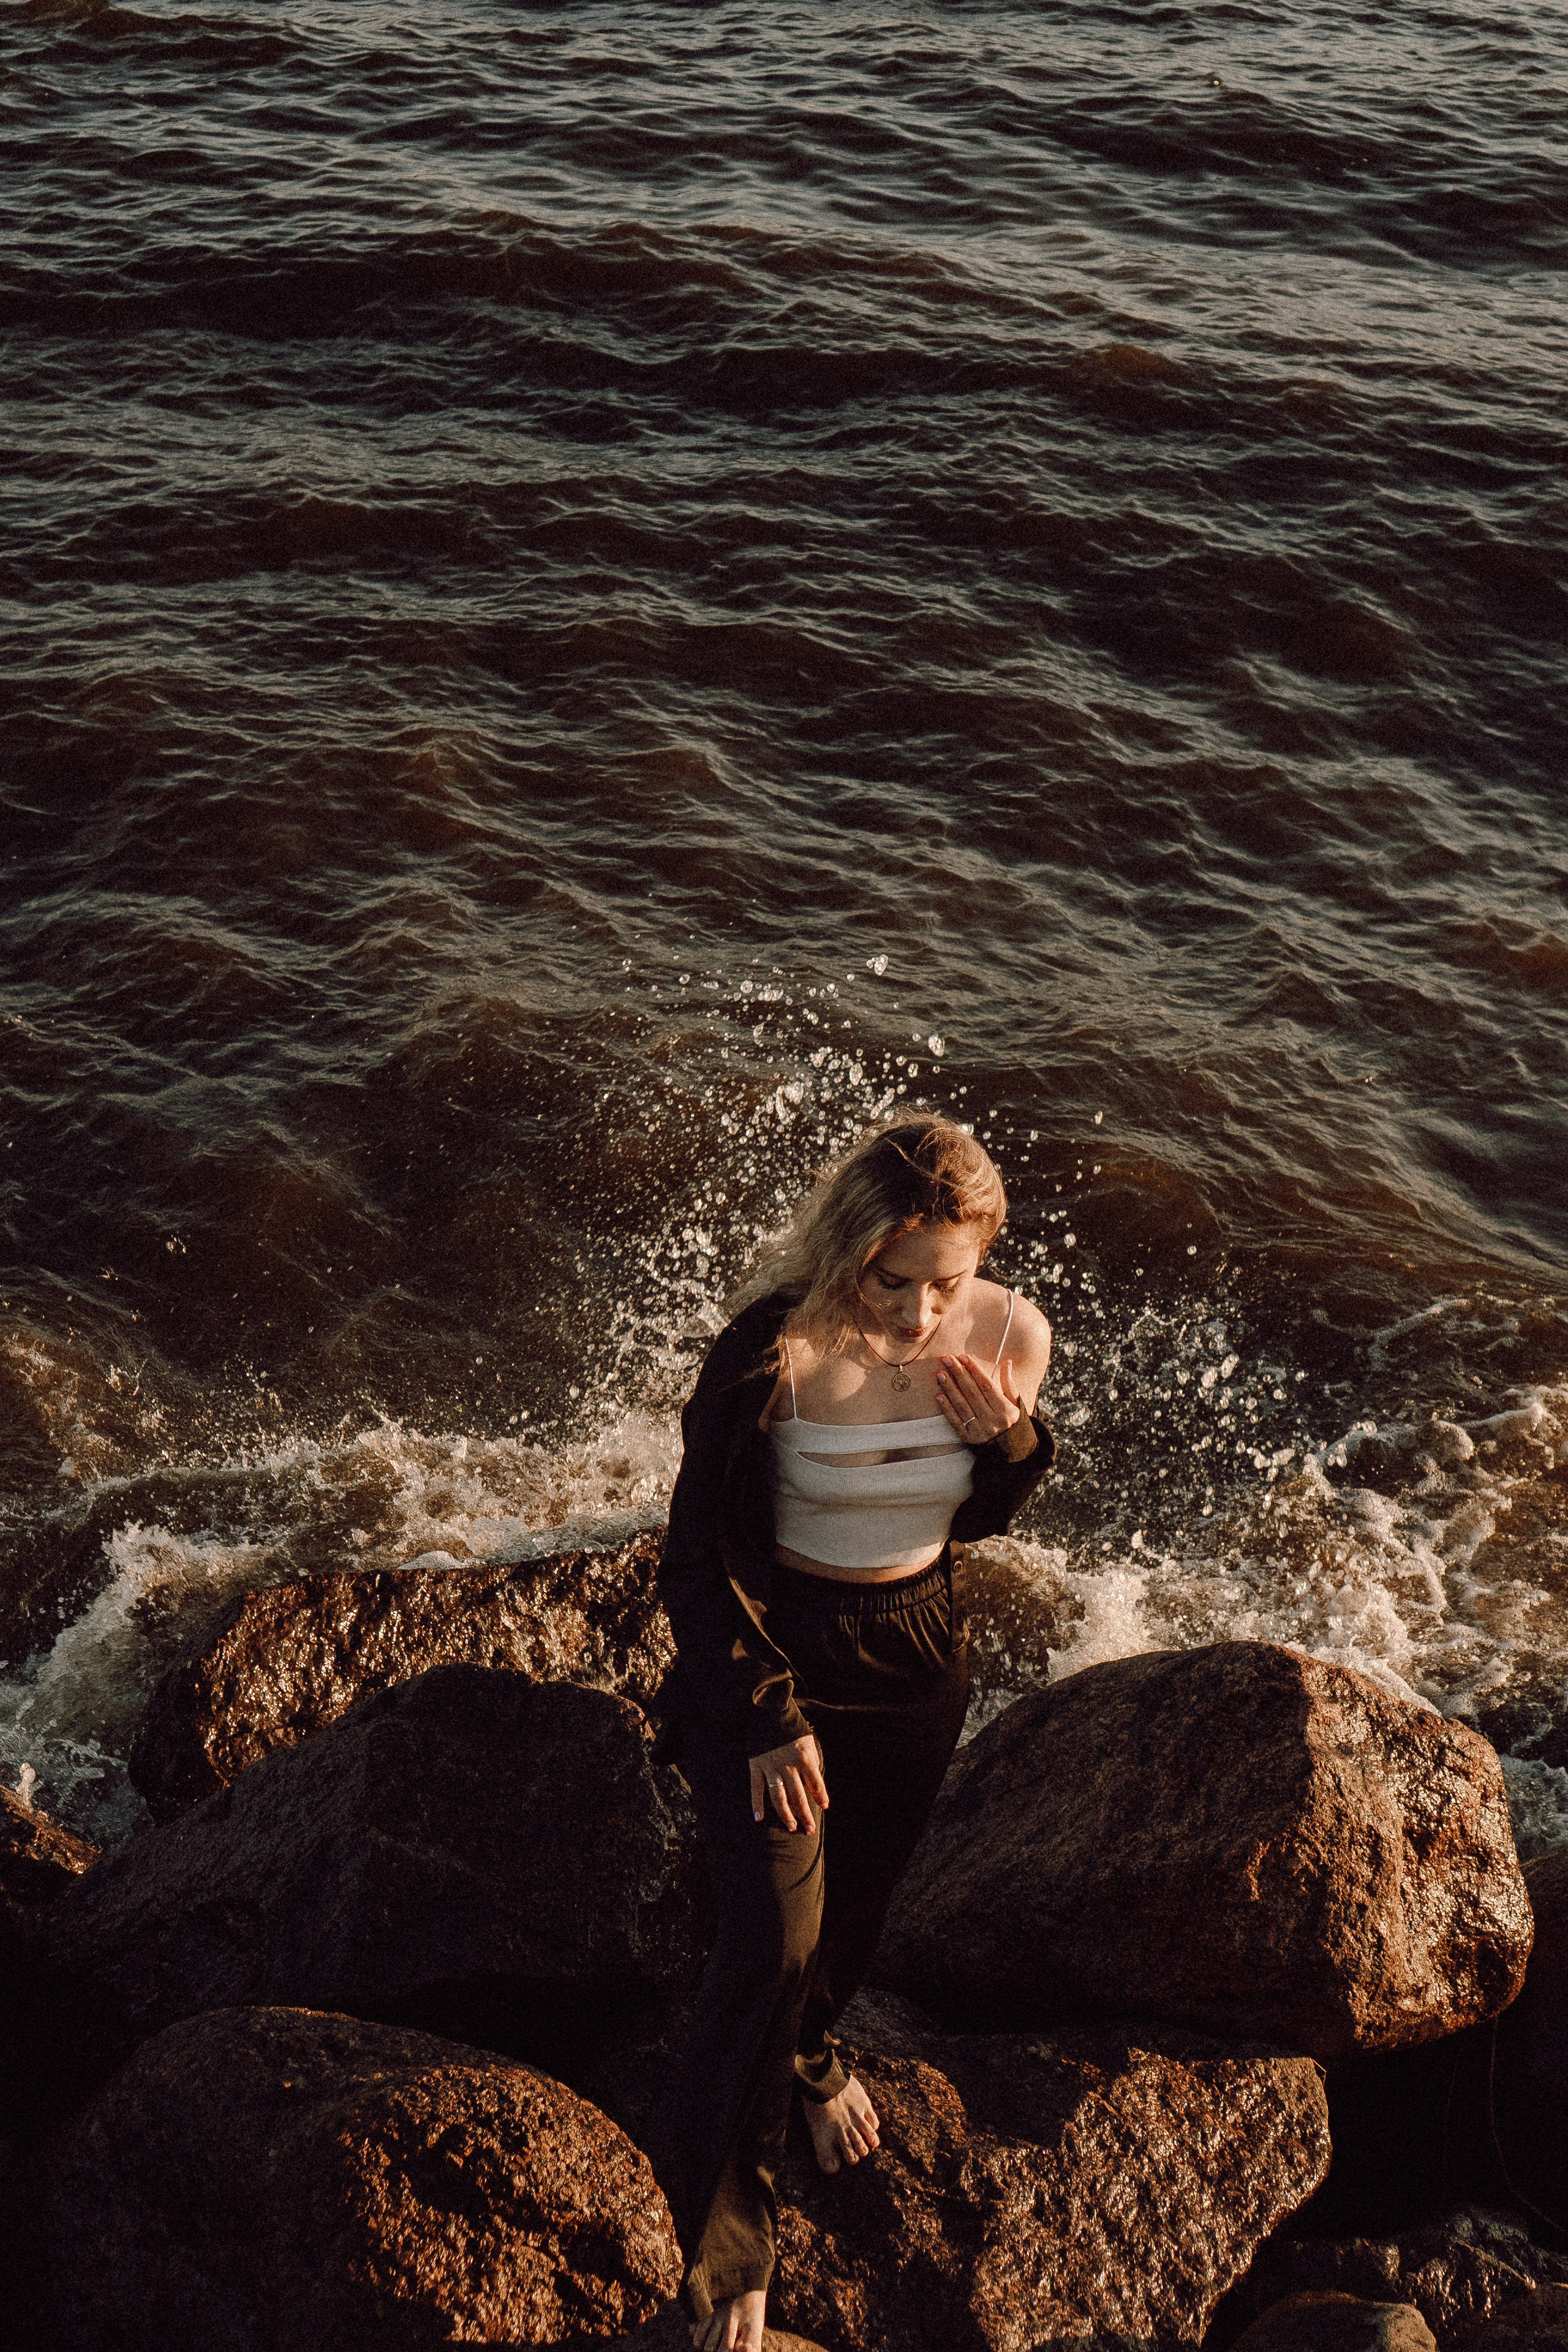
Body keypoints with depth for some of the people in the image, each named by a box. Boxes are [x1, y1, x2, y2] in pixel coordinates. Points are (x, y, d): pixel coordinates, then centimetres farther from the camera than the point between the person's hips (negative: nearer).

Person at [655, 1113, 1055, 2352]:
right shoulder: (775, 1354, -28)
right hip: (768, 1659, -4)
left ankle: (813, 2052, 58)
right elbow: (701, 1553, -16)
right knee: (773, 1936, -9)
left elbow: (975, 1520, 2)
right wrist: (768, 1719, -16)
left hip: (916, 1658, 4)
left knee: (859, 1898, 24)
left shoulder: (1008, 1335, -15)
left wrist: (1011, 1442, -19)